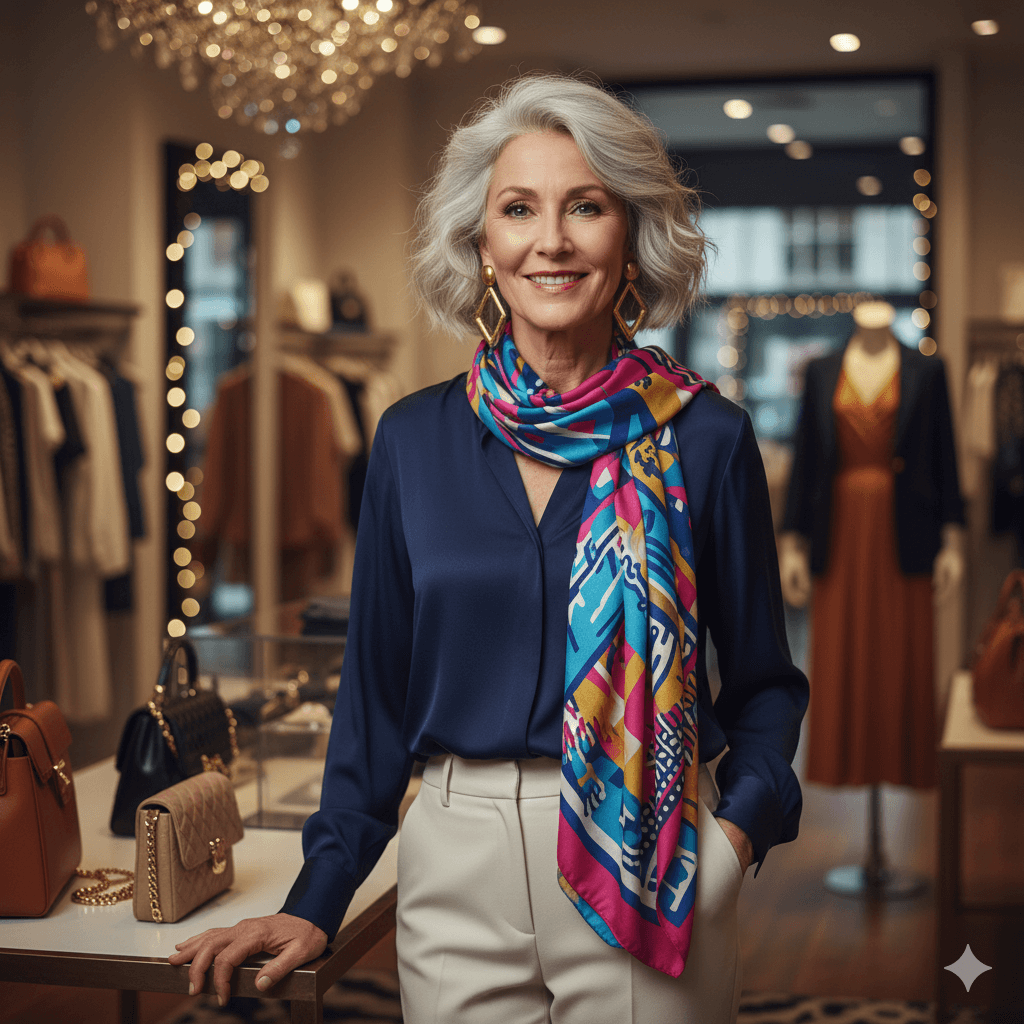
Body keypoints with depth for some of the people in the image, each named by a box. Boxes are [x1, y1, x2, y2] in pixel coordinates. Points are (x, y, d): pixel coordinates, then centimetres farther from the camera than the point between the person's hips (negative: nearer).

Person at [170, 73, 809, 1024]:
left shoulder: (703, 438, -3)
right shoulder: (414, 440, 2)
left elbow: (762, 679, 4)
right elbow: (378, 683, 7)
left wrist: (742, 819, -14)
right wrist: (318, 899, 5)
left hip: (647, 873, -1)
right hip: (456, 873, 2)